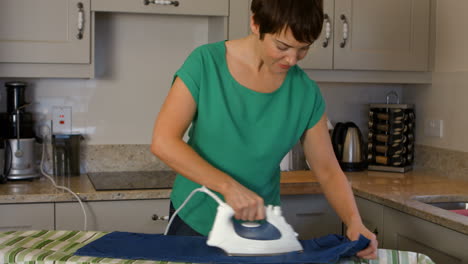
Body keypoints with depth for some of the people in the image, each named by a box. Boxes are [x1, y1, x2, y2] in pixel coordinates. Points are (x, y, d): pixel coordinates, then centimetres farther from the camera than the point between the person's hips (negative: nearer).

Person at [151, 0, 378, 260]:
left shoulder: (305, 93, -10)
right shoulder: (206, 63, -16)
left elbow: (328, 171, -3)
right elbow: (163, 142, -23)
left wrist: (354, 221, -19)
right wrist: (228, 186, -31)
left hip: (258, 228, 2)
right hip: (193, 221, -1)